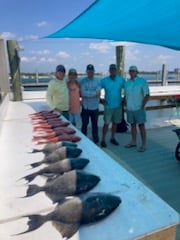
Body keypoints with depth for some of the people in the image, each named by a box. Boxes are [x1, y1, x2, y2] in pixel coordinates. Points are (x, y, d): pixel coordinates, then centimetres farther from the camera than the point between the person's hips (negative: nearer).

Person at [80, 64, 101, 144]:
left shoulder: (97, 81, 0)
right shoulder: (83, 81, -3)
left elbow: (98, 94, -10)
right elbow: (82, 93, -14)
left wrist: (87, 94, -13)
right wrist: (94, 93, -9)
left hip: (95, 107, 1)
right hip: (85, 107, -1)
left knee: (95, 125, 13)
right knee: (84, 125, 9)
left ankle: (96, 141, 27)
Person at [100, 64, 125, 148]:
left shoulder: (121, 80, -1)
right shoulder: (104, 81, -6)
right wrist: (101, 100, -6)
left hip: (118, 105, 3)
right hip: (108, 106, -2)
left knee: (115, 122, 12)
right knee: (106, 123, -2)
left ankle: (113, 138, 27)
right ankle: (103, 140, 9)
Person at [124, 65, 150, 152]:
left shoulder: (142, 81, -7)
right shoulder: (127, 82, 8)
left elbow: (147, 95, -8)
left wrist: (142, 107, -11)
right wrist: (126, 106, 7)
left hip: (138, 109, -5)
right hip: (129, 109, 5)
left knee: (141, 126, 1)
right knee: (132, 125, 13)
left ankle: (143, 145, 10)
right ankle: (133, 142, 26)